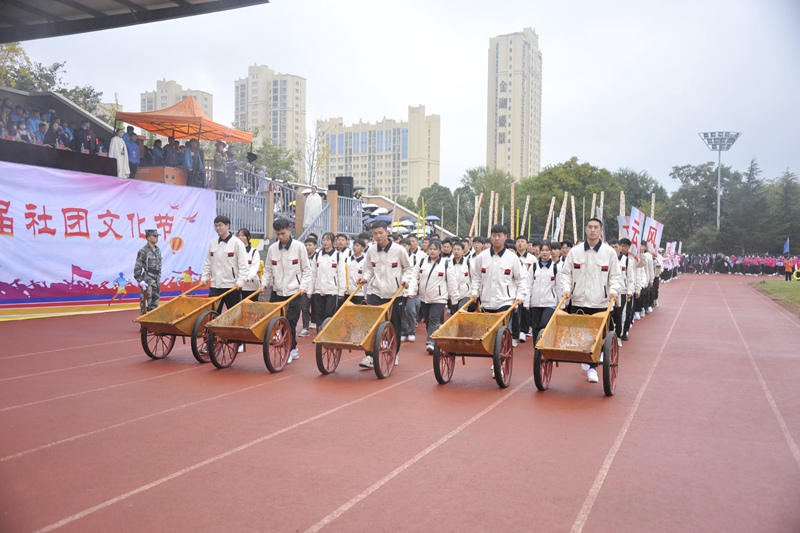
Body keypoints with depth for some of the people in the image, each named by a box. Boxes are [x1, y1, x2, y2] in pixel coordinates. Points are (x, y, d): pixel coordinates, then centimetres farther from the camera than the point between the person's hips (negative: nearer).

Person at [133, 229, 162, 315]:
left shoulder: (158, 251, 12)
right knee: (145, 305, -5)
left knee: (155, 306, 10)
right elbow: (137, 268, -11)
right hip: (147, 282, -7)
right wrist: (141, 281, -17)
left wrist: (159, 280, 15)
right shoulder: (143, 251, -9)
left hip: (156, 282, 7)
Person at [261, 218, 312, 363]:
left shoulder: (299, 247, -4)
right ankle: (292, 349, 16)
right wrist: (264, 283, 0)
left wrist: (303, 286, -9)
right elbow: (268, 269, 13)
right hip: (277, 291, 4)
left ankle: (290, 350, 6)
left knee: (290, 322, -8)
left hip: (294, 291, -4)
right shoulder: (272, 248, 4)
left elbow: (306, 269, -1)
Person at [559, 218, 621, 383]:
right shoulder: (575, 251, 5)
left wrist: (614, 290, -10)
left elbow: (616, 276, 6)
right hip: (578, 301, 1)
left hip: (600, 303, -1)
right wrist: (566, 288, -7)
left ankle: (593, 367, 10)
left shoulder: (609, 252, 3)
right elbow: (566, 273, 9)